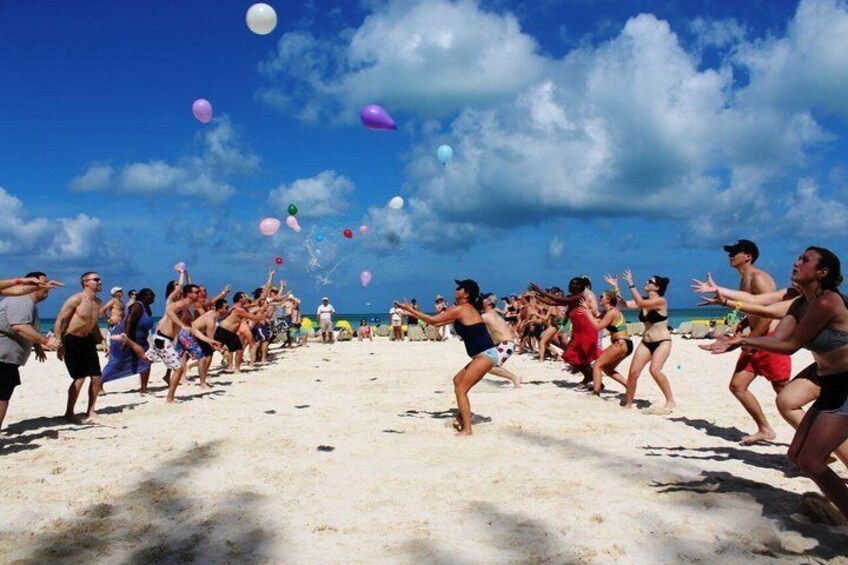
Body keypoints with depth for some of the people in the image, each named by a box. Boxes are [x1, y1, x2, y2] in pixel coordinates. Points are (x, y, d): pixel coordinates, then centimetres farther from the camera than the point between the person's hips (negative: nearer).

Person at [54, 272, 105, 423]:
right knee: (80, 377, -11)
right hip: (72, 341, -7)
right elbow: (59, 321, -15)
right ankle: (69, 413, 4)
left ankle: (90, 411, 16)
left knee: (96, 377, 3)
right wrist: (59, 345, -20)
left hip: (88, 340, 7)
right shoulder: (76, 300, -15)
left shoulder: (97, 302, 8)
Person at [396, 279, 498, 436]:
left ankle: (467, 429, -7)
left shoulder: (461, 309, -12)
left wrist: (409, 310, -5)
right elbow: (438, 322, 23)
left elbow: (434, 320, -10)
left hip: (486, 355, -10)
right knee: (458, 380, 21)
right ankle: (461, 419, 29)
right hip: (484, 355, 10)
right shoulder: (466, 309, 18)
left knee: (460, 389, -8)